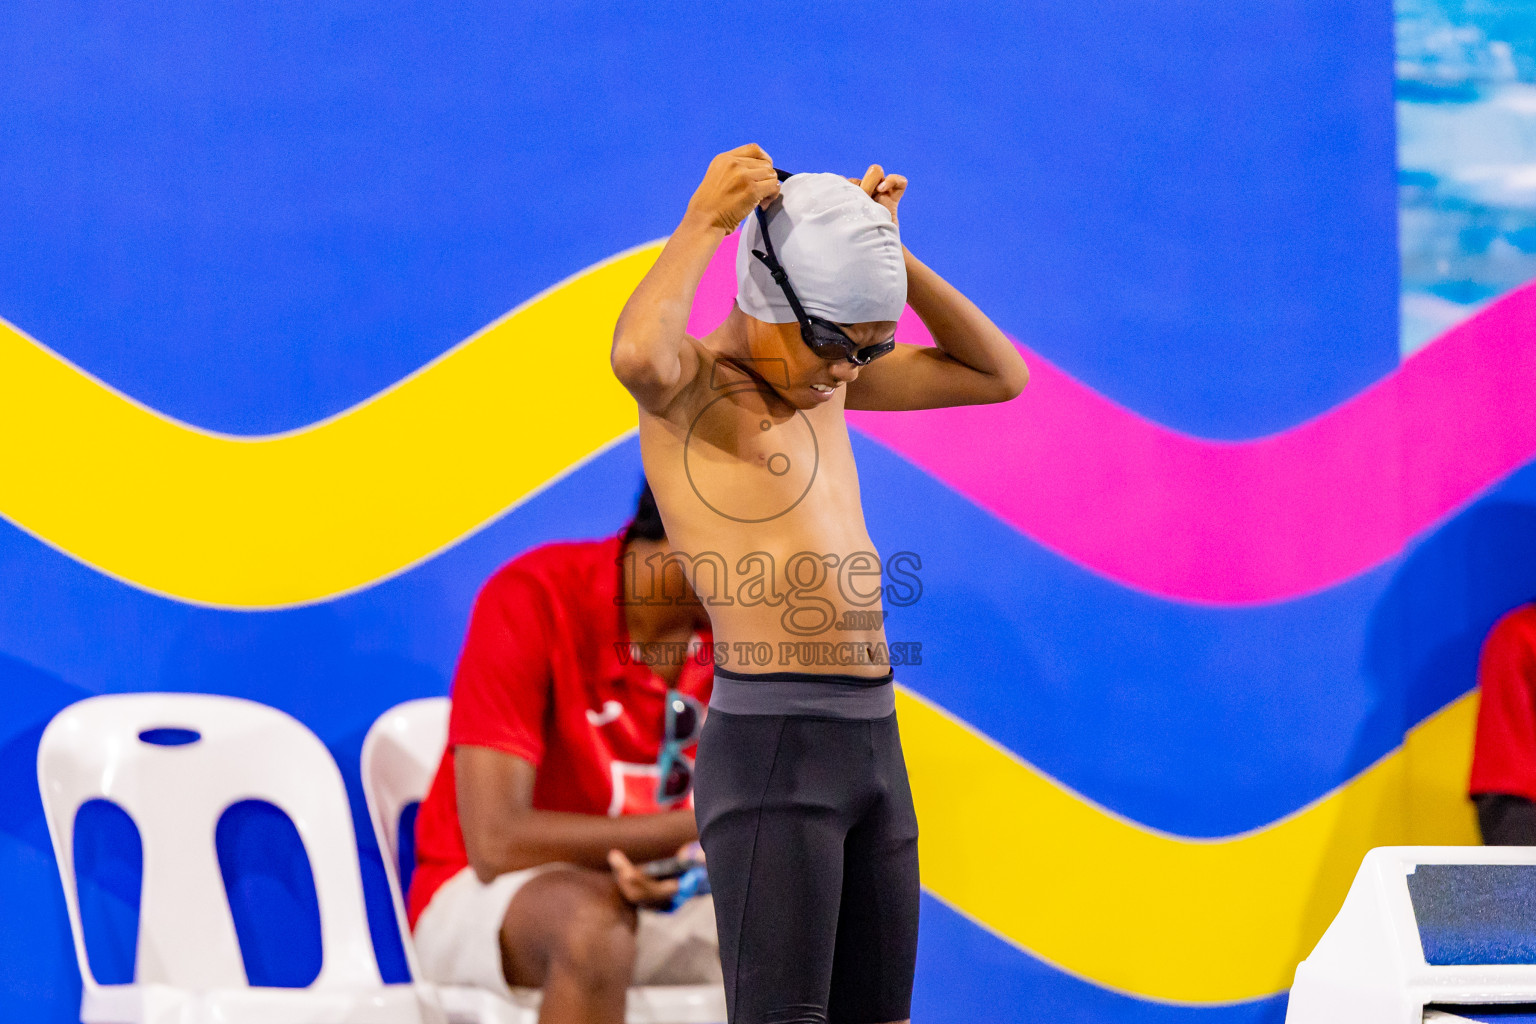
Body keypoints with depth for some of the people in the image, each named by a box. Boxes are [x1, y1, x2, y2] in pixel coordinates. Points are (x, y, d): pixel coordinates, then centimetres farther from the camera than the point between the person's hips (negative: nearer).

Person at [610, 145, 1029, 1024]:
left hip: (876, 744, 8)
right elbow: (636, 355, -33)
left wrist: (885, 249, 10)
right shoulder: (686, 380, -7)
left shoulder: (817, 373, 17)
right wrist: (705, 223, -18)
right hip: (769, 746, -8)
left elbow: (1000, 376, 21)